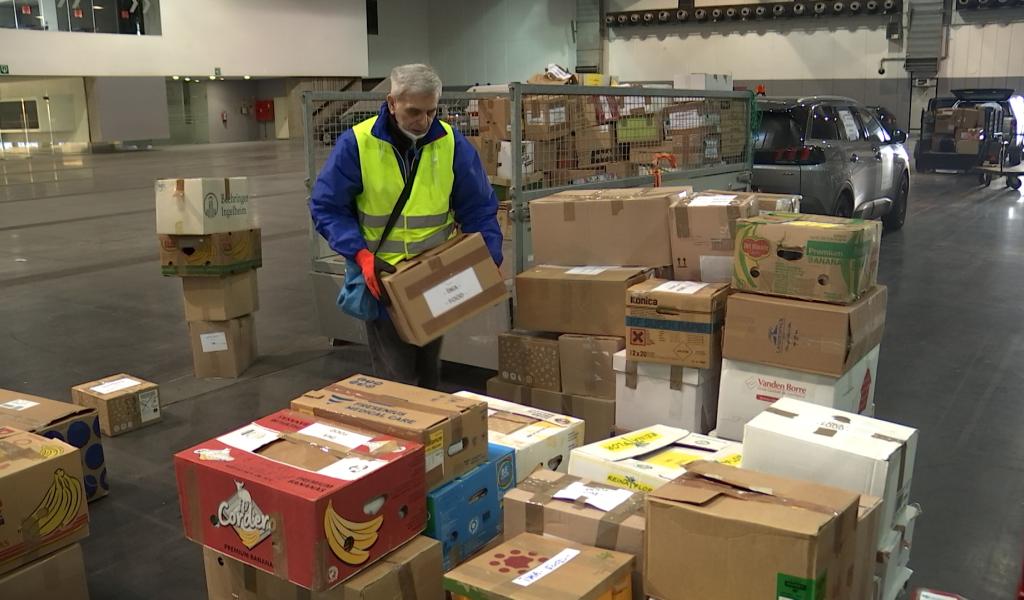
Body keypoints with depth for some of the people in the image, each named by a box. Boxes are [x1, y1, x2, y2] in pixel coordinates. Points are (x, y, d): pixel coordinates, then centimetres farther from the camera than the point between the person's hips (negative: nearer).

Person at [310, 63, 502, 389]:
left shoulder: (452, 144, -6)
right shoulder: (356, 143, -13)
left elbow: (478, 208, 1)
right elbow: (326, 207, -7)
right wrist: (361, 255, -20)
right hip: (381, 278, -2)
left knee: (429, 375, 18)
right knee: (396, 383, -1)